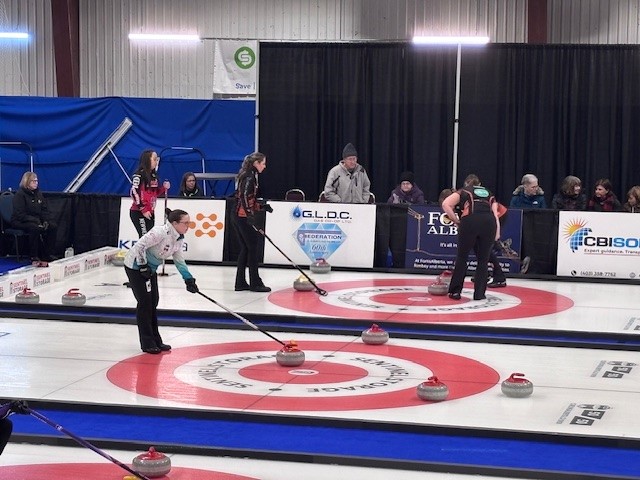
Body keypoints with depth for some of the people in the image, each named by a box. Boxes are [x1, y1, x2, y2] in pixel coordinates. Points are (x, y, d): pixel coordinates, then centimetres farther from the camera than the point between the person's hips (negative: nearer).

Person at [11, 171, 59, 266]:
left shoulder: (38, 193, 13)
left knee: (53, 226, -16)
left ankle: (46, 255, -11)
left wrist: (46, 221, -8)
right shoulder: (20, 195, -9)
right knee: (35, 228, -37)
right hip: (20, 222, -7)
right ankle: (34, 258, -29)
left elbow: (45, 210, 14)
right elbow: (20, 215, -17)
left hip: (37, 220, 7)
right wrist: (36, 221, -25)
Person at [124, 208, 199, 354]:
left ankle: (155, 341, 19)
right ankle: (147, 343, -2)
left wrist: (189, 279, 2)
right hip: (136, 266, -9)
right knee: (145, 302, -8)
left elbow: (179, 260, 8)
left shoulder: (179, 238, -2)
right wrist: (143, 267, -24)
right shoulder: (161, 232, -30)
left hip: (150, 268, 9)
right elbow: (139, 246, -31)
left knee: (153, 302, 10)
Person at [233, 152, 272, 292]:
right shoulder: (250, 176, -13)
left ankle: (240, 282, 14)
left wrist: (262, 206, 17)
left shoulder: (246, 175, 17)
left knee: (245, 249, 12)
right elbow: (245, 197, -24)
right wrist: (250, 214, -30)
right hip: (244, 217, -10)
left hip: (239, 216, 10)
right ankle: (255, 283, 4)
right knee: (253, 248, -2)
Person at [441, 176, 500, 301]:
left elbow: (446, 204, 8)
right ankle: (479, 294, 13)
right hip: (489, 222, 2)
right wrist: (497, 233, 8)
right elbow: (495, 214, 15)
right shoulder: (489, 194, 33)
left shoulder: (463, 191, 27)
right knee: (483, 259, 15)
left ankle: (455, 291, 17)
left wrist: (457, 221, 13)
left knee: (462, 257, 14)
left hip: (469, 221, -2)